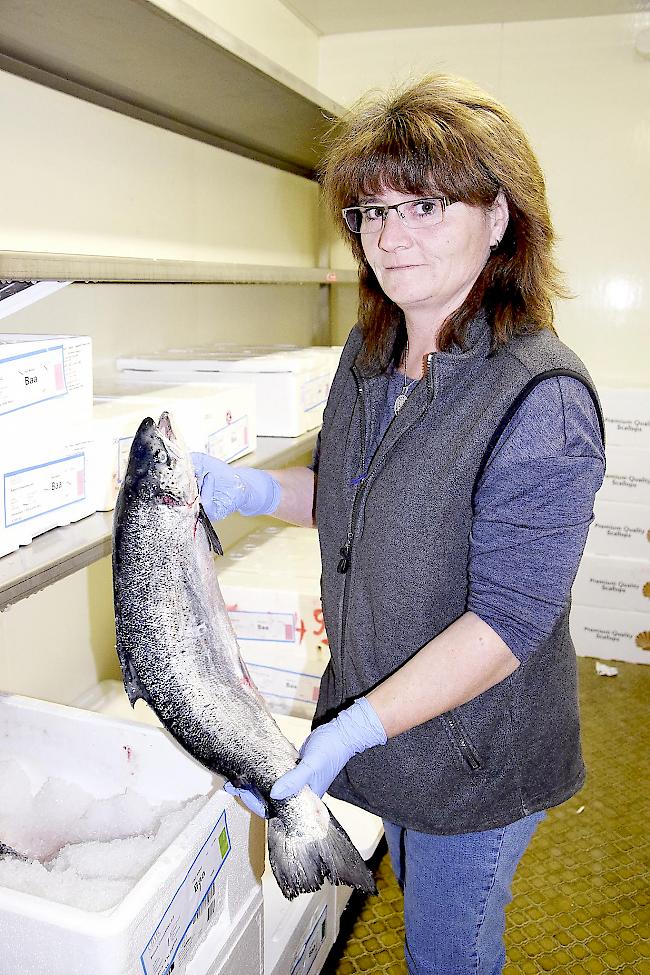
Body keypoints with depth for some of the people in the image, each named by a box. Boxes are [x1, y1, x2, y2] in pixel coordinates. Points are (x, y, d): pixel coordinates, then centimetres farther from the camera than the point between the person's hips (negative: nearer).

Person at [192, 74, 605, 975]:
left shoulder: (539, 399, -27)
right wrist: (251, 490, -6)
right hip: (372, 716, 7)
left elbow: (507, 621, -27)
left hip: (474, 755, -7)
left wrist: (351, 731, -29)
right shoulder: (370, 354, -2)